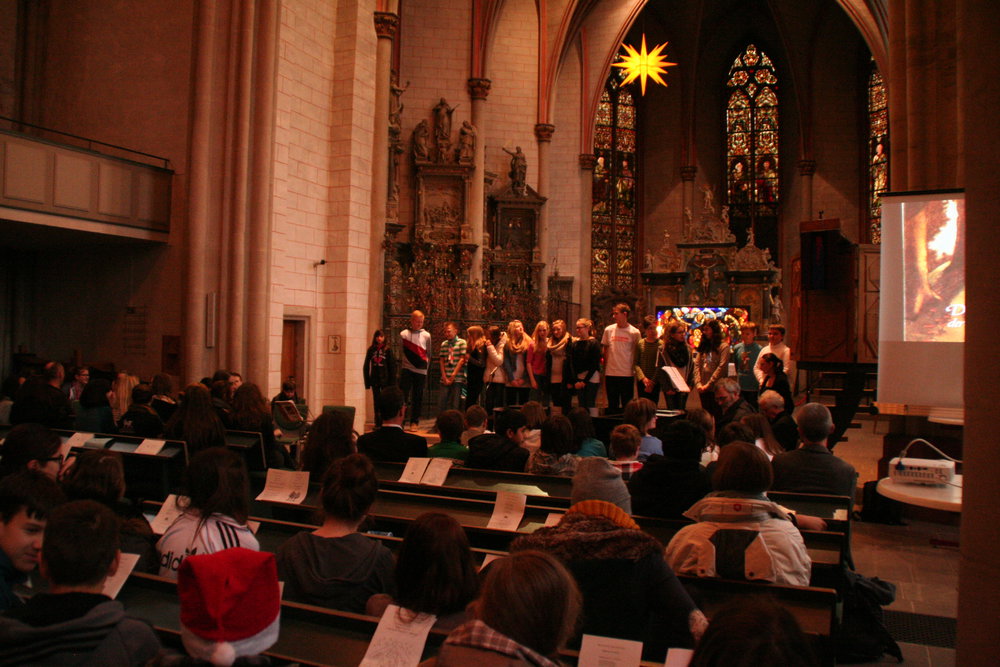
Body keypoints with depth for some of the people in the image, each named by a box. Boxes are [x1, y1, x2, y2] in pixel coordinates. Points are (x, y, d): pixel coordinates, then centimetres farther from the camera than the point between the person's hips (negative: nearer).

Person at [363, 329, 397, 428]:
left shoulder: (388, 350, -2)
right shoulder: (371, 350, 6)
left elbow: (392, 366, -2)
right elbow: (366, 367, 8)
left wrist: (392, 382, -8)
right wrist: (367, 381, 2)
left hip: (385, 380, -3)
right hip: (375, 380, 3)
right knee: (376, 402, 7)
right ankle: (378, 423, 12)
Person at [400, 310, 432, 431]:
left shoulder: (426, 335, 7)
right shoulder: (403, 334, 3)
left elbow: (428, 353, 11)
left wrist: (426, 366, 5)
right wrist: (399, 366, 1)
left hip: (421, 371, 1)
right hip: (407, 369, -1)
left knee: (417, 398, 6)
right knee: (403, 395, -5)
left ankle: (414, 422, 14)